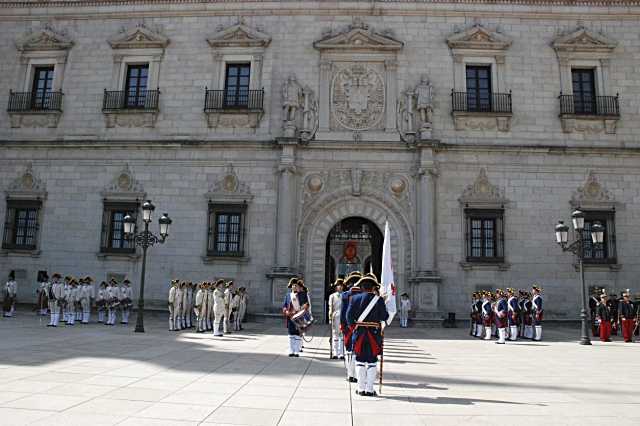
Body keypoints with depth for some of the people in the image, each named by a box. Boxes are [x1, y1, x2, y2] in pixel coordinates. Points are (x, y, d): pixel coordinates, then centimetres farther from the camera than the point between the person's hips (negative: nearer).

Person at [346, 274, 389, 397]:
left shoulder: (355, 298, -2)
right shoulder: (379, 299, -5)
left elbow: (349, 315, -3)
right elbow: (384, 317, -5)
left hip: (359, 333, 1)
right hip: (374, 334, -1)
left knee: (360, 360, 10)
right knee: (372, 361, 6)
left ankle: (361, 388, 13)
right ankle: (369, 389, 7)